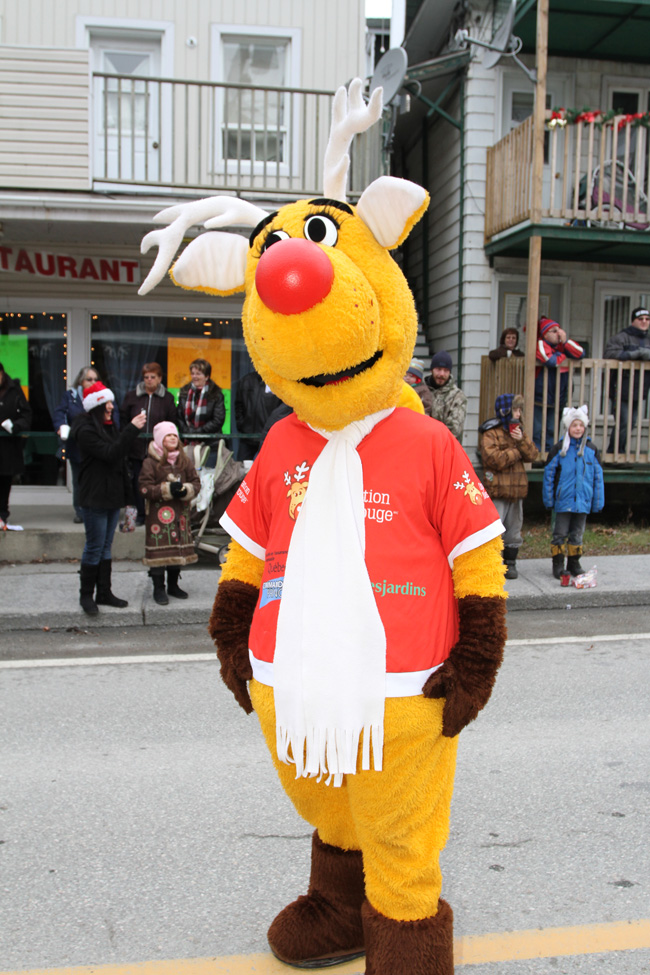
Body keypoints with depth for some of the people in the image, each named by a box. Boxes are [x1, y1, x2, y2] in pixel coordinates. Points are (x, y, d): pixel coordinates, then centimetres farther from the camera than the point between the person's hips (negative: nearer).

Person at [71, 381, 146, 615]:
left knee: (106, 546, 12)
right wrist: (132, 429, -25)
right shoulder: (86, 431, -13)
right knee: (95, 547, -2)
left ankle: (104, 593, 18)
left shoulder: (108, 427, 14)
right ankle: (86, 594, 10)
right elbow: (109, 453, -24)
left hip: (112, 495, 8)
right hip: (95, 498, -8)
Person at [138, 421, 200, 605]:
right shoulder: (150, 462, -6)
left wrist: (185, 490, -12)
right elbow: (144, 487, -10)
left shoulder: (185, 460, 8)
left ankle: (173, 584, 27)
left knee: (179, 548, 11)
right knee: (159, 551, -4)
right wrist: (167, 490, -18)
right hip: (159, 513, -5)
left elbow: (196, 483, 9)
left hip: (180, 512, 5)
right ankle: (158, 588, 8)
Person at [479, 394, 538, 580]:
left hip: (516, 488, 7)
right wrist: (517, 452, -10)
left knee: (513, 529, 13)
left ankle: (510, 564, 24)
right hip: (496, 489, -7)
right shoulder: (490, 433, -8)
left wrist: (521, 440, -11)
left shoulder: (517, 430, 15)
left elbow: (532, 454, 7)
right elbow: (494, 459, -21)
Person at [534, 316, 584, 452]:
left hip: (557, 399, 6)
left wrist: (565, 341, -11)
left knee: (552, 431, 10)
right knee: (537, 431, -3)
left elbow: (580, 354, -2)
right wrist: (564, 356, -4)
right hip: (540, 398, -6)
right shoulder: (540, 344, -9)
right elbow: (552, 361, -26)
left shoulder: (561, 345, 11)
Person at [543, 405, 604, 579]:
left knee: (577, 534, 12)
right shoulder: (559, 448, -4)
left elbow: (598, 477, 7)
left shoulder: (591, 449, 3)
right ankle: (558, 564, 13)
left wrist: (598, 502, 5)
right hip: (563, 501, -2)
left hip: (583, 501, 2)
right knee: (560, 534, 3)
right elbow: (548, 474, -1)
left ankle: (574, 564, 23)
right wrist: (548, 499, -2)